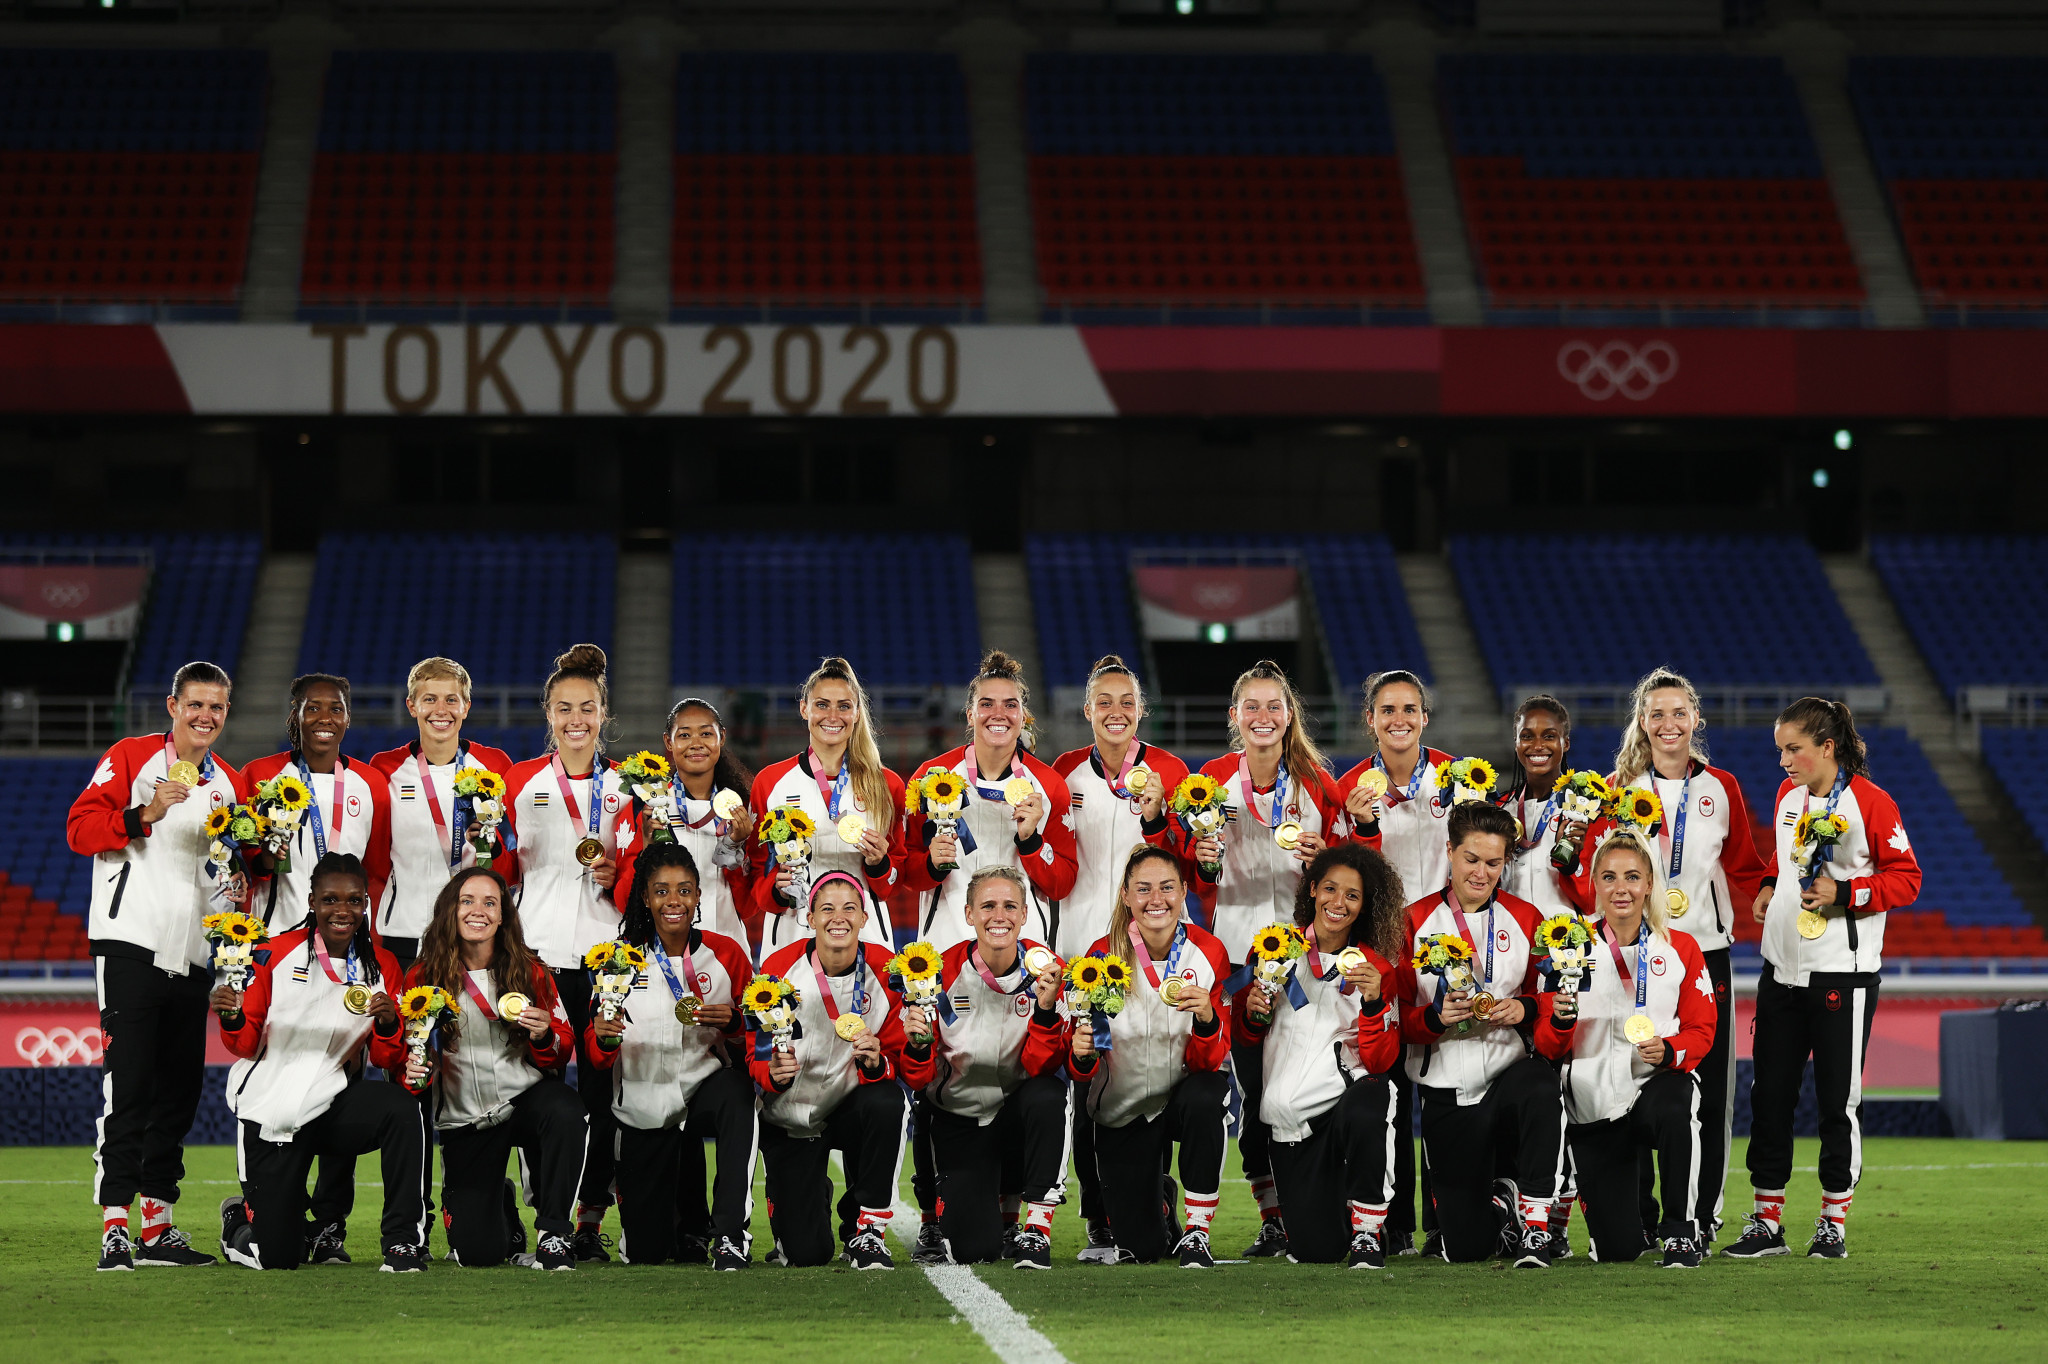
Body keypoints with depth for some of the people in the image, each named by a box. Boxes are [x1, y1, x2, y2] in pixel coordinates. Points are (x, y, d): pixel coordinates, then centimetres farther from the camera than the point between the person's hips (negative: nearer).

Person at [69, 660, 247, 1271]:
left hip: (192, 955, 6)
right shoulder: (131, 758, 0)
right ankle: (114, 1226, -13)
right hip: (130, 942, -6)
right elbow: (81, 826, -9)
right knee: (129, 1085, -12)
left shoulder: (229, 784, 17)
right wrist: (144, 815, -24)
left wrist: (239, 887, 5)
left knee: (180, 1089, 7)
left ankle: (157, 1225, 13)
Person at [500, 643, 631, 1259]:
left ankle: (592, 1215, 4)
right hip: (538, 951, 0)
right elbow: (498, 871, 10)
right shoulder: (520, 782, 8)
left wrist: (616, 875, -8)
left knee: (602, 1085, -3)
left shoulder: (626, 787, 10)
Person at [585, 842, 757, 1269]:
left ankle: (730, 1234, -32)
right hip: (644, 1104, 1)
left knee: (734, 1092, -40)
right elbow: (598, 1056, -1)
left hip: (705, 1086, -1)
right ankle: (689, 1216, 37)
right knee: (644, 1253, 0)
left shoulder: (725, 953, -2)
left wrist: (732, 1024, -18)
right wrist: (604, 1038, -25)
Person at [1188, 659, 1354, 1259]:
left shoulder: (1317, 782, 4)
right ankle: (1272, 1218, 7)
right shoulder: (1212, 780, 5)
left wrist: (1321, 855, -11)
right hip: (1238, 947, 1)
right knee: (1254, 1086, -2)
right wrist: (1203, 858, -11)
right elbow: (1195, 874, 11)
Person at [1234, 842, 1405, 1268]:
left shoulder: (1374, 966, 1)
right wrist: (1253, 1013, -7)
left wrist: (1373, 1003, -21)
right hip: (1290, 1115, 2)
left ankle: (1367, 1228, -20)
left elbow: (1381, 1061, -5)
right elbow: (1248, 1037, 15)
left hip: (1351, 1086, -2)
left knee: (1362, 1111, -42)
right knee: (1318, 1250, -8)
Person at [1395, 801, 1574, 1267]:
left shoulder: (1525, 919, 7)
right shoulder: (1416, 922, 3)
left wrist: (1525, 1009, -15)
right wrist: (1436, 1017, -19)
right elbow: (1397, 1015, 1)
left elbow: (1554, 997, 7)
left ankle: (1535, 1217, -20)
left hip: (1512, 1070, 0)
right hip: (1447, 1092, 0)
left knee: (1541, 1092, -41)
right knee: (1464, 1246, -7)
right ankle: (1500, 1209, 32)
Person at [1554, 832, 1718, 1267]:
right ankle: (1636, 1222, 33)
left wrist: (1669, 1051, -17)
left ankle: (1682, 1230, -19)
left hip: (1660, 1081, 0)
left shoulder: (1680, 948, 6)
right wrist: (1561, 1018, -20)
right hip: (1593, 1097, 0)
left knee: (1672, 1111, -42)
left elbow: (1702, 1031, 5)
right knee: (1616, 1250, -8)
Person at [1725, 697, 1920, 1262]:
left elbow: (1906, 878, -8)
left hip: (1842, 971, -6)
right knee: (1769, 1093, 5)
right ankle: (1766, 1222, 12)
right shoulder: (1788, 796, 11)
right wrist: (1770, 888, 9)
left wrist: (1845, 893, -18)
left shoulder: (1869, 802, -10)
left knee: (1838, 1098, 0)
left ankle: (1833, 1222, 11)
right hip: (1782, 966, 6)